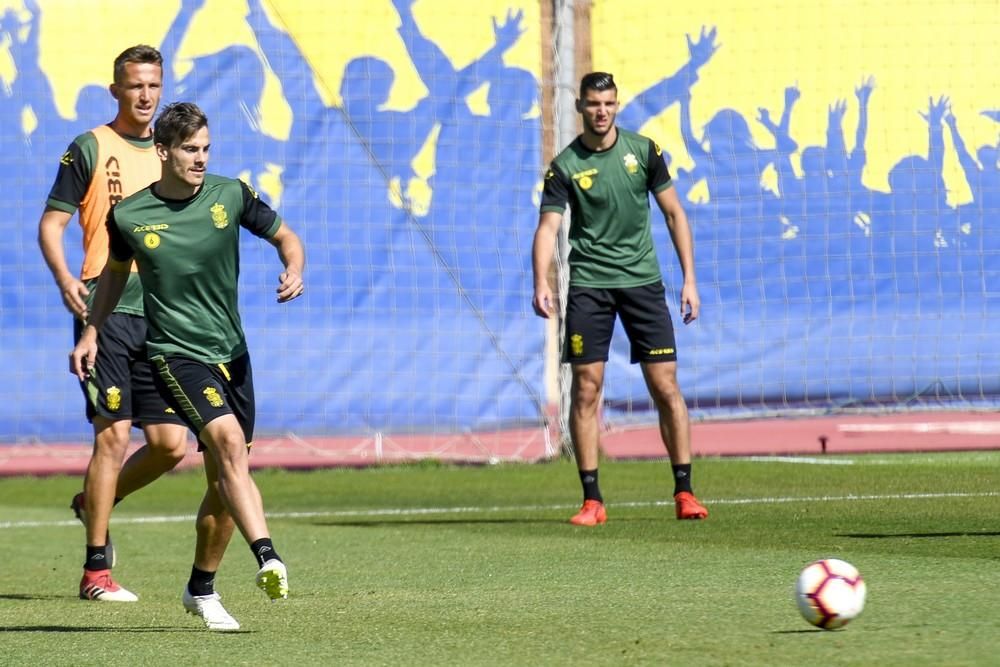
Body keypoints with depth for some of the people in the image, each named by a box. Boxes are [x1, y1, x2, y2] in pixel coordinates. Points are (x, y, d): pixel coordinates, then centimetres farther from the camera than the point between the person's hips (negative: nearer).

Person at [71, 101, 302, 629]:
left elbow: (284, 236, 10)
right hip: (175, 353, -4)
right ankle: (268, 558, -37)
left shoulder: (229, 196, -2)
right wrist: (91, 333, 13)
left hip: (232, 351, 4)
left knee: (224, 477, 8)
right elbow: (117, 270, 16)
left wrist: (294, 271, -11)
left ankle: (202, 589, 26)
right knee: (230, 442, -27)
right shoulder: (129, 216, -4)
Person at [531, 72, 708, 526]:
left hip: (642, 279, 1)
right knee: (586, 387, -5)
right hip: (588, 284, -1)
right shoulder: (565, 166, -2)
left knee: (665, 386, -3)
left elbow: (673, 214, 8)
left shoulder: (643, 151, 3)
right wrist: (541, 283, -28)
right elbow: (548, 227, -11)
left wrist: (689, 280, 3)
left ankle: (684, 491, 6)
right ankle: (592, 500, 1)